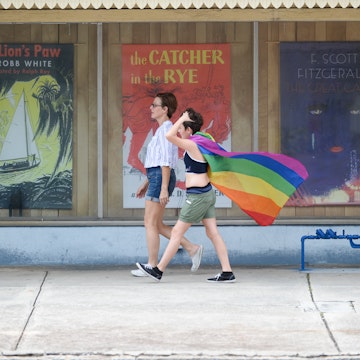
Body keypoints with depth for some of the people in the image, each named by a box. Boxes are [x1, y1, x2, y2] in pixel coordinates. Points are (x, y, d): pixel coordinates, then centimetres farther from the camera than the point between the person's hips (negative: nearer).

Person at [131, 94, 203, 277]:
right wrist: (146, 183, 25)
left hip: (160, 178, -10)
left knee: (150, 223, -5)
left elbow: (166, 161, -18)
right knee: (156, 224, 10)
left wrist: (164, 188, -21)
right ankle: (192, 248, 10)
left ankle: (152, 266, -2)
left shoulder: (165, 129, -12)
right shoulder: (163, 130, 19)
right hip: (157, 178, 10)